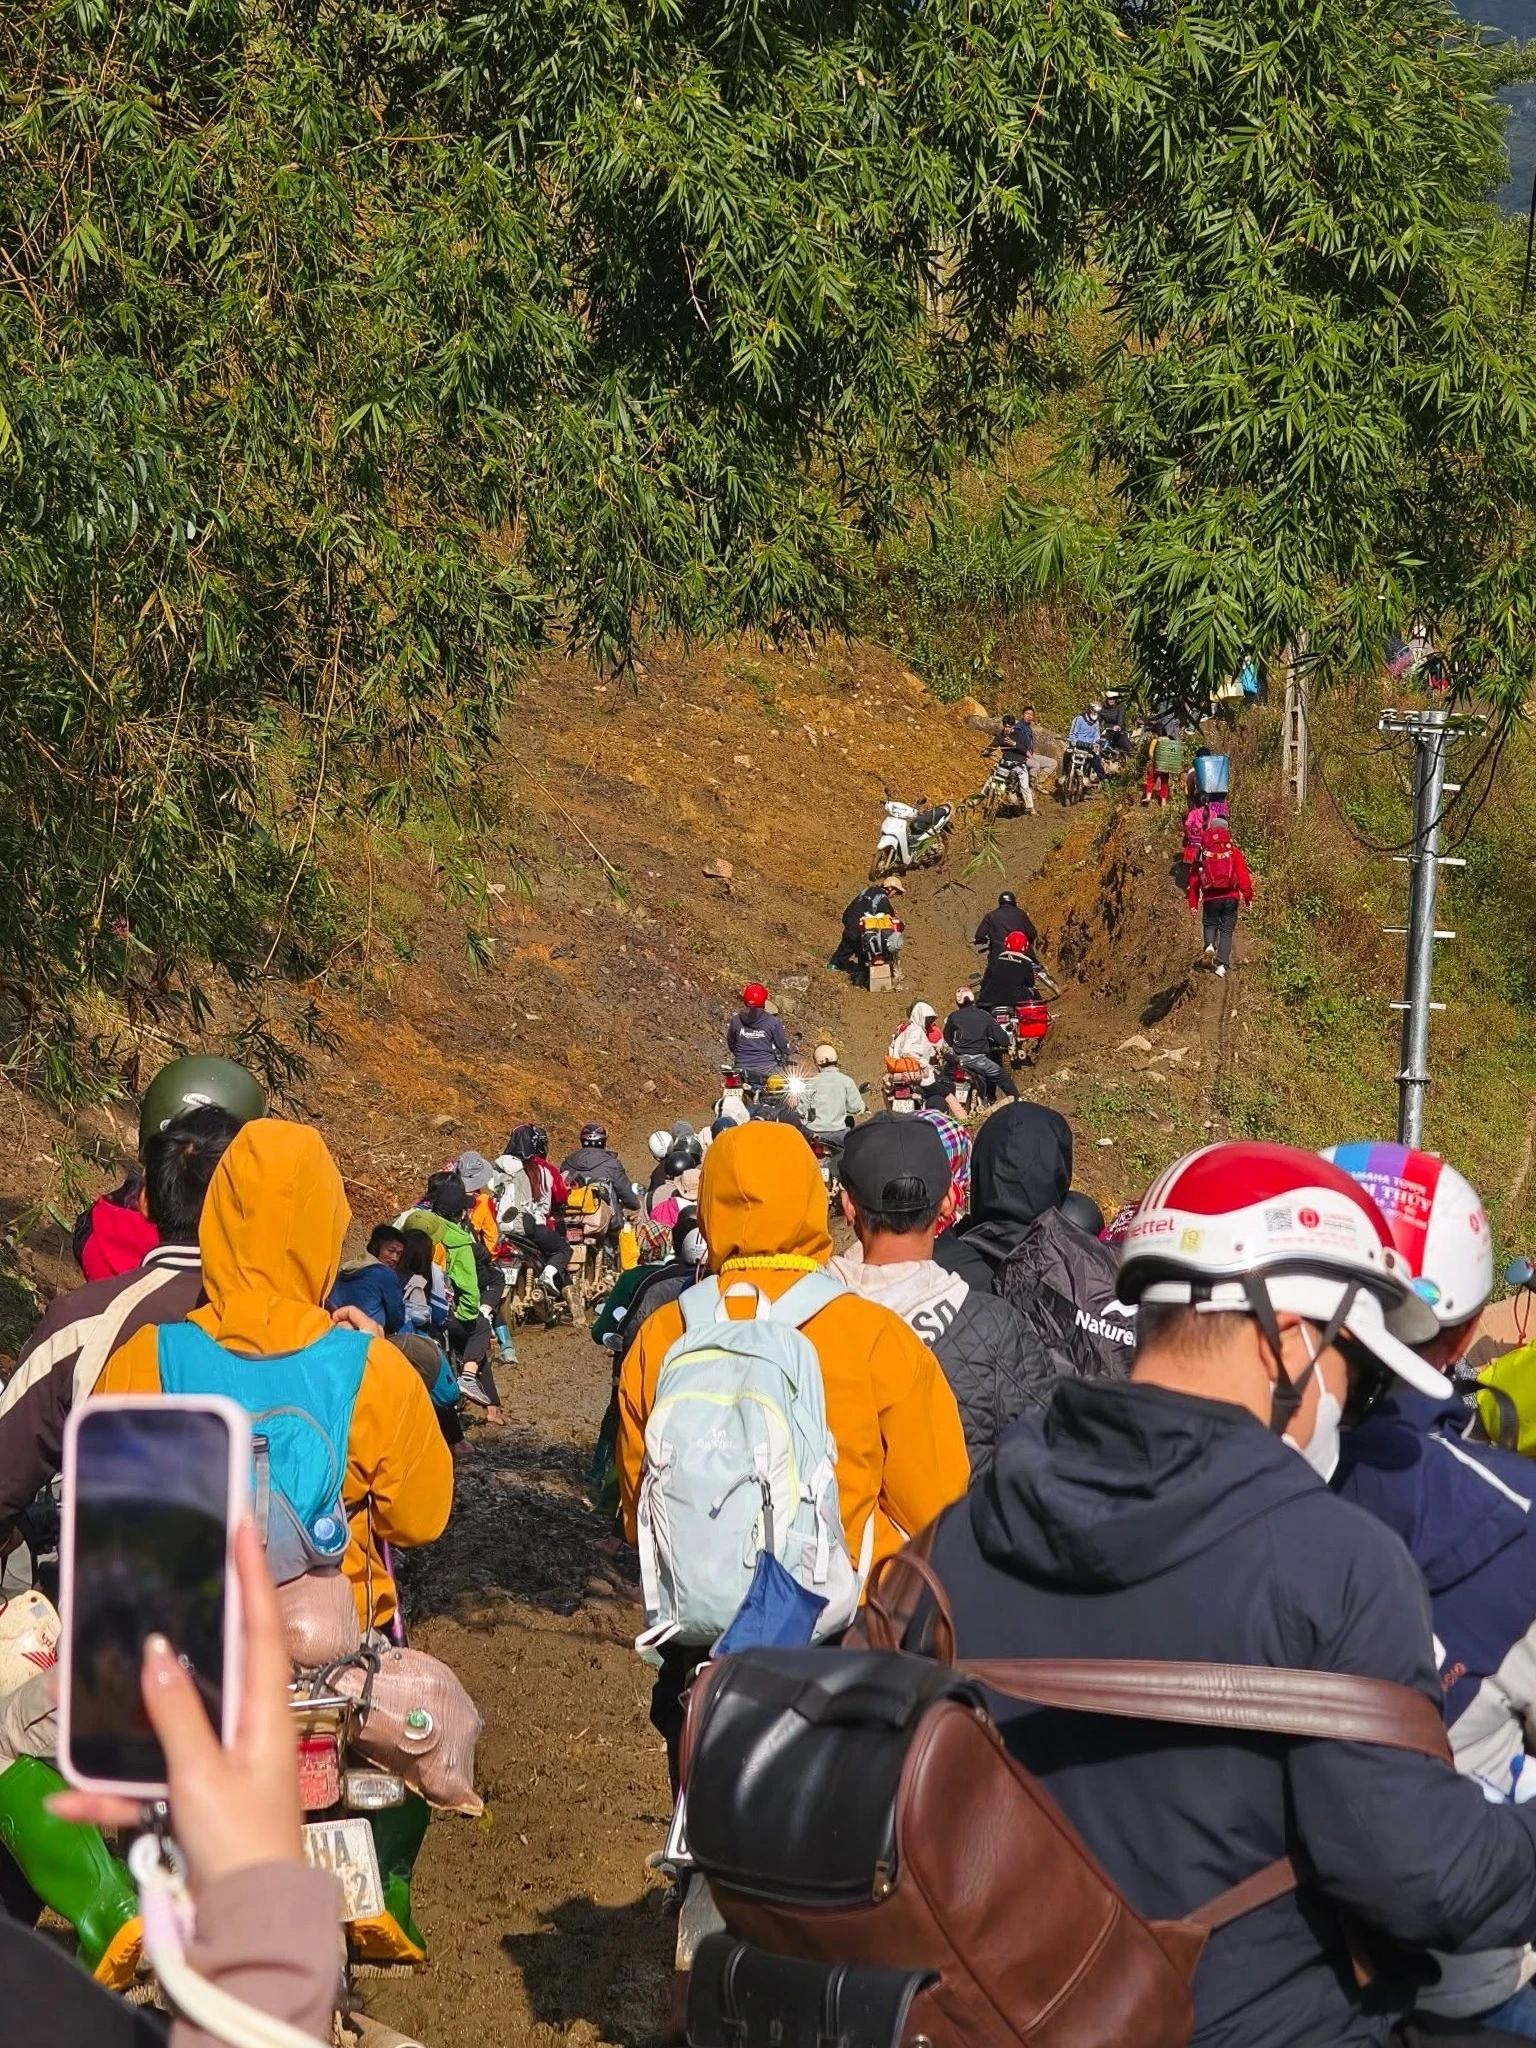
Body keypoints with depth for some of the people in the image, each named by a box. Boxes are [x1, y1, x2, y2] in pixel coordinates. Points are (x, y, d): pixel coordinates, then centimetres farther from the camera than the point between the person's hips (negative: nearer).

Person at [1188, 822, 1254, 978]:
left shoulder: (1203, 852, 3)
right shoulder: (1233, 851, 1)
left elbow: (1194, 879, 6)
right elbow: (1244, 875, -5)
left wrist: (1193, 902, 13)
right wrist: (1248, 896, 2)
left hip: (1211, 897, 0)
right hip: (1231, 897, 0)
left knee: (1210, 924, 22)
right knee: (1226, 931, 9)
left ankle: (1210, 944, -9)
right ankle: (1222, 964, 0)